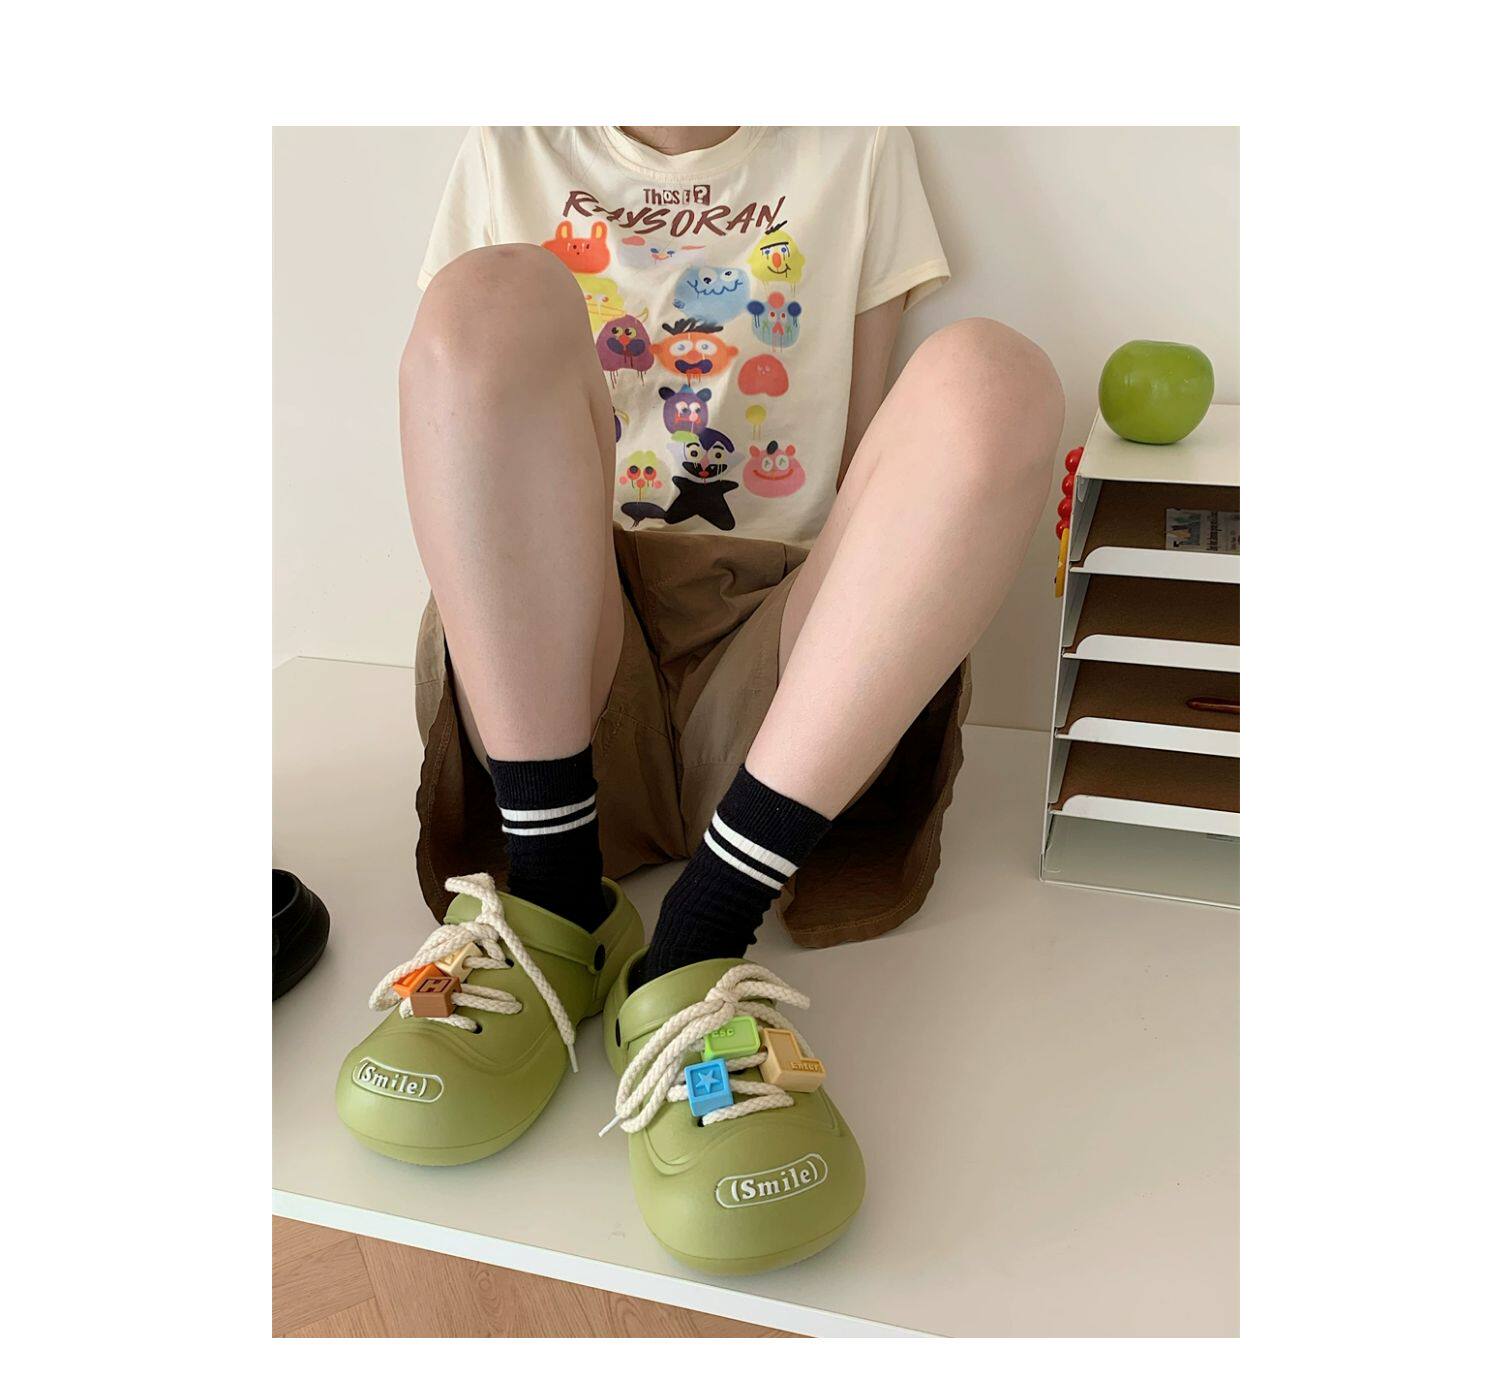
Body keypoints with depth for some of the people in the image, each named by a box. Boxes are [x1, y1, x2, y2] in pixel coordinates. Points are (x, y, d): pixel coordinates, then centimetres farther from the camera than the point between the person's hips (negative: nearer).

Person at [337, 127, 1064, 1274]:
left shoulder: (855, 145, 19)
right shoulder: (513, 148, 20)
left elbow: (865, 454, 14)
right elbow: (468, 354, 15)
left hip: (768, 658, 0)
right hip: (551, 644, 1)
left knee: (994, 377, -23)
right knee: (492, 299, -21)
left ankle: (697, 942, -31)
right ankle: (555, 903, -24)